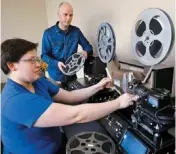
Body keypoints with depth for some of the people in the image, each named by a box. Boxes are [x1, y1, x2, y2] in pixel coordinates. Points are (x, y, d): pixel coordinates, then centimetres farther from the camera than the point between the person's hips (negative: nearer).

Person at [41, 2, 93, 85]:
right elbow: (44, 55, -7)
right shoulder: (48, 33, -9)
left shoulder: (76, 31, 0)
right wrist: (56, 63, -26)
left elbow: (88, 47, 6)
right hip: (56, 76, -2)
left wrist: (85, 52, -18)